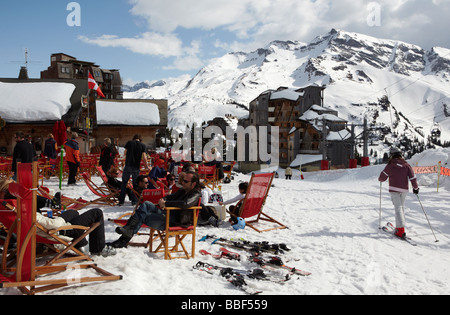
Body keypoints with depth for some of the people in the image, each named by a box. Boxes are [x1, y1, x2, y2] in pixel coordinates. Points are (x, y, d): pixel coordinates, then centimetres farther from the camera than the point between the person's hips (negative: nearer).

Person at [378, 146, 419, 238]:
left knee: (398, 207, -7)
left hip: (394, 189, -4)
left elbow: (383, 177, 3)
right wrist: (415, 187, 13)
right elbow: (412, 177, 2)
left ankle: (401, 230, -16)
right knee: (401, 206, 19)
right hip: (404, 189, 4)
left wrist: (380, 179, 26)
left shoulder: (390, 165, -5)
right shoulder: (406, 164, 4)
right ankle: (399, 225, 25)